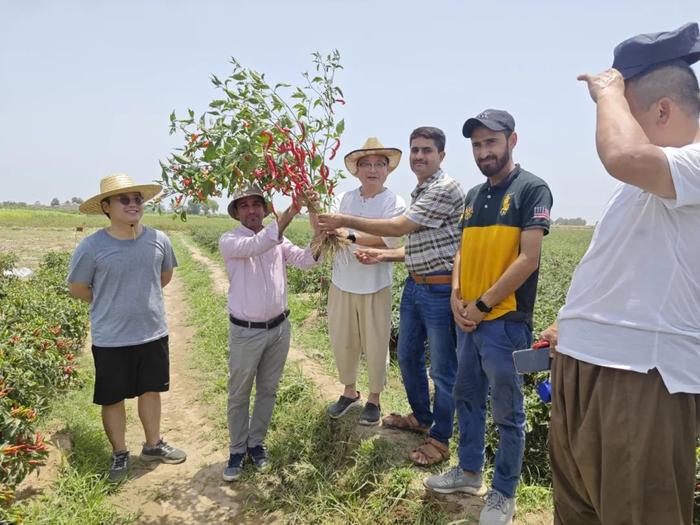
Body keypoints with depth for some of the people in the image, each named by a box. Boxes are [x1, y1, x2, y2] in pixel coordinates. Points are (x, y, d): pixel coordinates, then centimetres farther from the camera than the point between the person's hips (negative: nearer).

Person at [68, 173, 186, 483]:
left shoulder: (158, 240, -7)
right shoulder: (91, 247, -16)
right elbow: (77, 289, -2)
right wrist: (110, 304, 5)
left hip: (154, 333, 3)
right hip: (111, 339, -3)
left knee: (151, 390, 18)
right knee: (113, 399, 12)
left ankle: (153, 445, 39)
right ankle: (119, 454, 34)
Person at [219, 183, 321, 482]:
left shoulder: (278, 240, 4)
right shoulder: (229, 241, -9)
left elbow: (305, 261, -8)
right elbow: (257, 245, -29)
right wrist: (289, 212, -36)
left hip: (279, 327, 4)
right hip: (246, 331, -4)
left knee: (268, 391, 15)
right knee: (239, 395, 9)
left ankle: (256, 443, 33)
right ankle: (237, 449, 27)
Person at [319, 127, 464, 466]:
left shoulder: (446, 188, -15)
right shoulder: (418, 193, 15)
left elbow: (399, 227, -20)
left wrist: (345, 221, -15)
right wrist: (382, 255, 7)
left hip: (441, 289, -9)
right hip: (414, 286, 9)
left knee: (442, 368, 3)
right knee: (407, 356, 18)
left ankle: (440, 438, 20)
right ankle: (421, 418, 39)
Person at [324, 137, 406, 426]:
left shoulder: (394, 202, -6)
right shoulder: (343, 199, 4)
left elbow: (389, 240, -20)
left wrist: (351, 236, -27)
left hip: (375, 286, -3)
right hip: (342, 283, 3)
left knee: (375, 345, 8)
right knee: (341, 341, 14)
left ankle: (374, 399, 29)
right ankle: (349, 391, 37)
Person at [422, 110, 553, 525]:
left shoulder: (531, 189, -8)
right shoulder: (474, 195, 13)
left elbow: (528, 259, -16)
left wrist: (482, 304, -14)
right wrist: (457, 298, 0)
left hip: (505, 320, -7)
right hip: (468, 318, 7)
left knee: (507, 412, 7)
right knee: (467, 398, 18)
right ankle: (470, 471, 37)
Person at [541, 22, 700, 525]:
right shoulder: (653, 177, 19)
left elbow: (623, 156, -34)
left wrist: (609, 92, -14)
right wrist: (574, 324, 23)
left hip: (642, 374, -10)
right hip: (583, 360, 10)